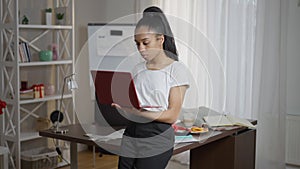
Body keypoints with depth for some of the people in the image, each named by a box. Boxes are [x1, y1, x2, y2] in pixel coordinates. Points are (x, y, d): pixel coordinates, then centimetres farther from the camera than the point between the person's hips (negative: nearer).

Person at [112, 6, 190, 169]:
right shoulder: (138, 69, 13)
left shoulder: (176, 69, -4)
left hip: (157, 138, -5)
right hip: (130, 135, 5)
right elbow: (132, 105, 14)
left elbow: (172, 116, -9)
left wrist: (137, 111, -20)